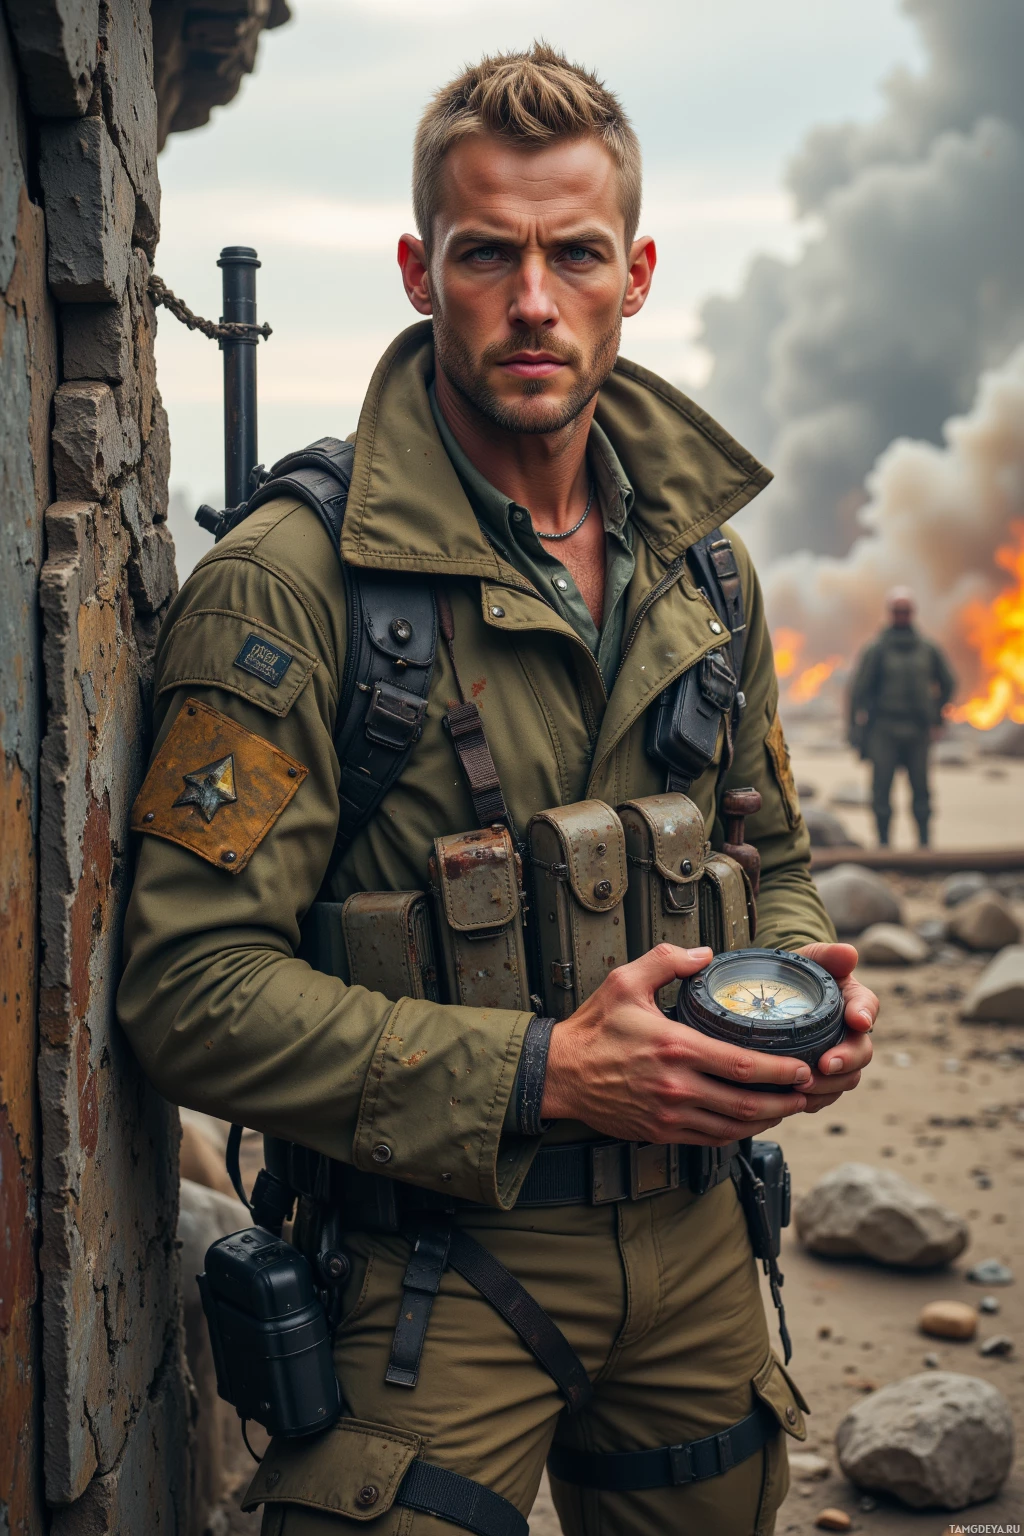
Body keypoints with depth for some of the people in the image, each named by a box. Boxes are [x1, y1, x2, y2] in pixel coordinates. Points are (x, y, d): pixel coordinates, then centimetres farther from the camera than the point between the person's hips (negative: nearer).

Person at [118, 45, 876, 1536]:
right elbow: (196, 987, -19)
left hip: (695, 1242, 6)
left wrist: (807, 983, -4)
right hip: (432, 1266, -5)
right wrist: (545, 1074, -24)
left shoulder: (706, 567, 6)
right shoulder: (285, 584, -15)